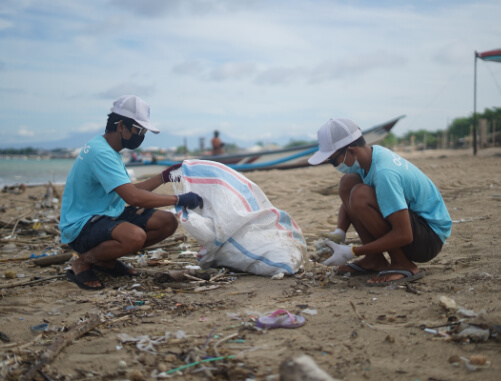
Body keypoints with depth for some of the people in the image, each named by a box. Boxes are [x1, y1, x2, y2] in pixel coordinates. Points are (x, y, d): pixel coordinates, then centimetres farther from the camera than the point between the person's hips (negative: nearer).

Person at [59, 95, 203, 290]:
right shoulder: (100, 152, -22)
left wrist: (164, 177, 7)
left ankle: (106, 259, 10)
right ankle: (82, 262, -9)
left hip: (109, 215, 10)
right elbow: (133, 197, -30)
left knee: (168, 222, -2)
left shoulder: (108, 150, 10)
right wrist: (179, 199, -25)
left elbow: (129, 190, 15)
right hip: (82, 226, -10)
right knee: (135, 236, -38)